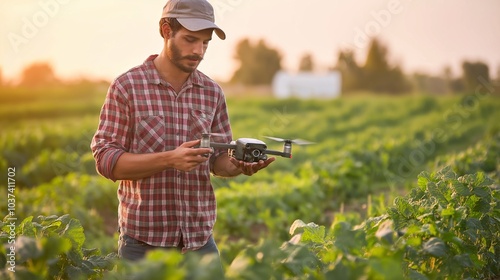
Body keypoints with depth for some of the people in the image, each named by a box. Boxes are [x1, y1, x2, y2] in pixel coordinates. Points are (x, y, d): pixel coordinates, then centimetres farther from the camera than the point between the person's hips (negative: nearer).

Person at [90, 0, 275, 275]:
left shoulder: (212, 92, 6)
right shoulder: (127, 86, -6)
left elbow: (219, 158, 10)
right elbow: (105, 159, -10)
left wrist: (238, 165, -13)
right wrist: (169, 160, -23)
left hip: (200, 239, 3)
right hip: (143, 241, -3)